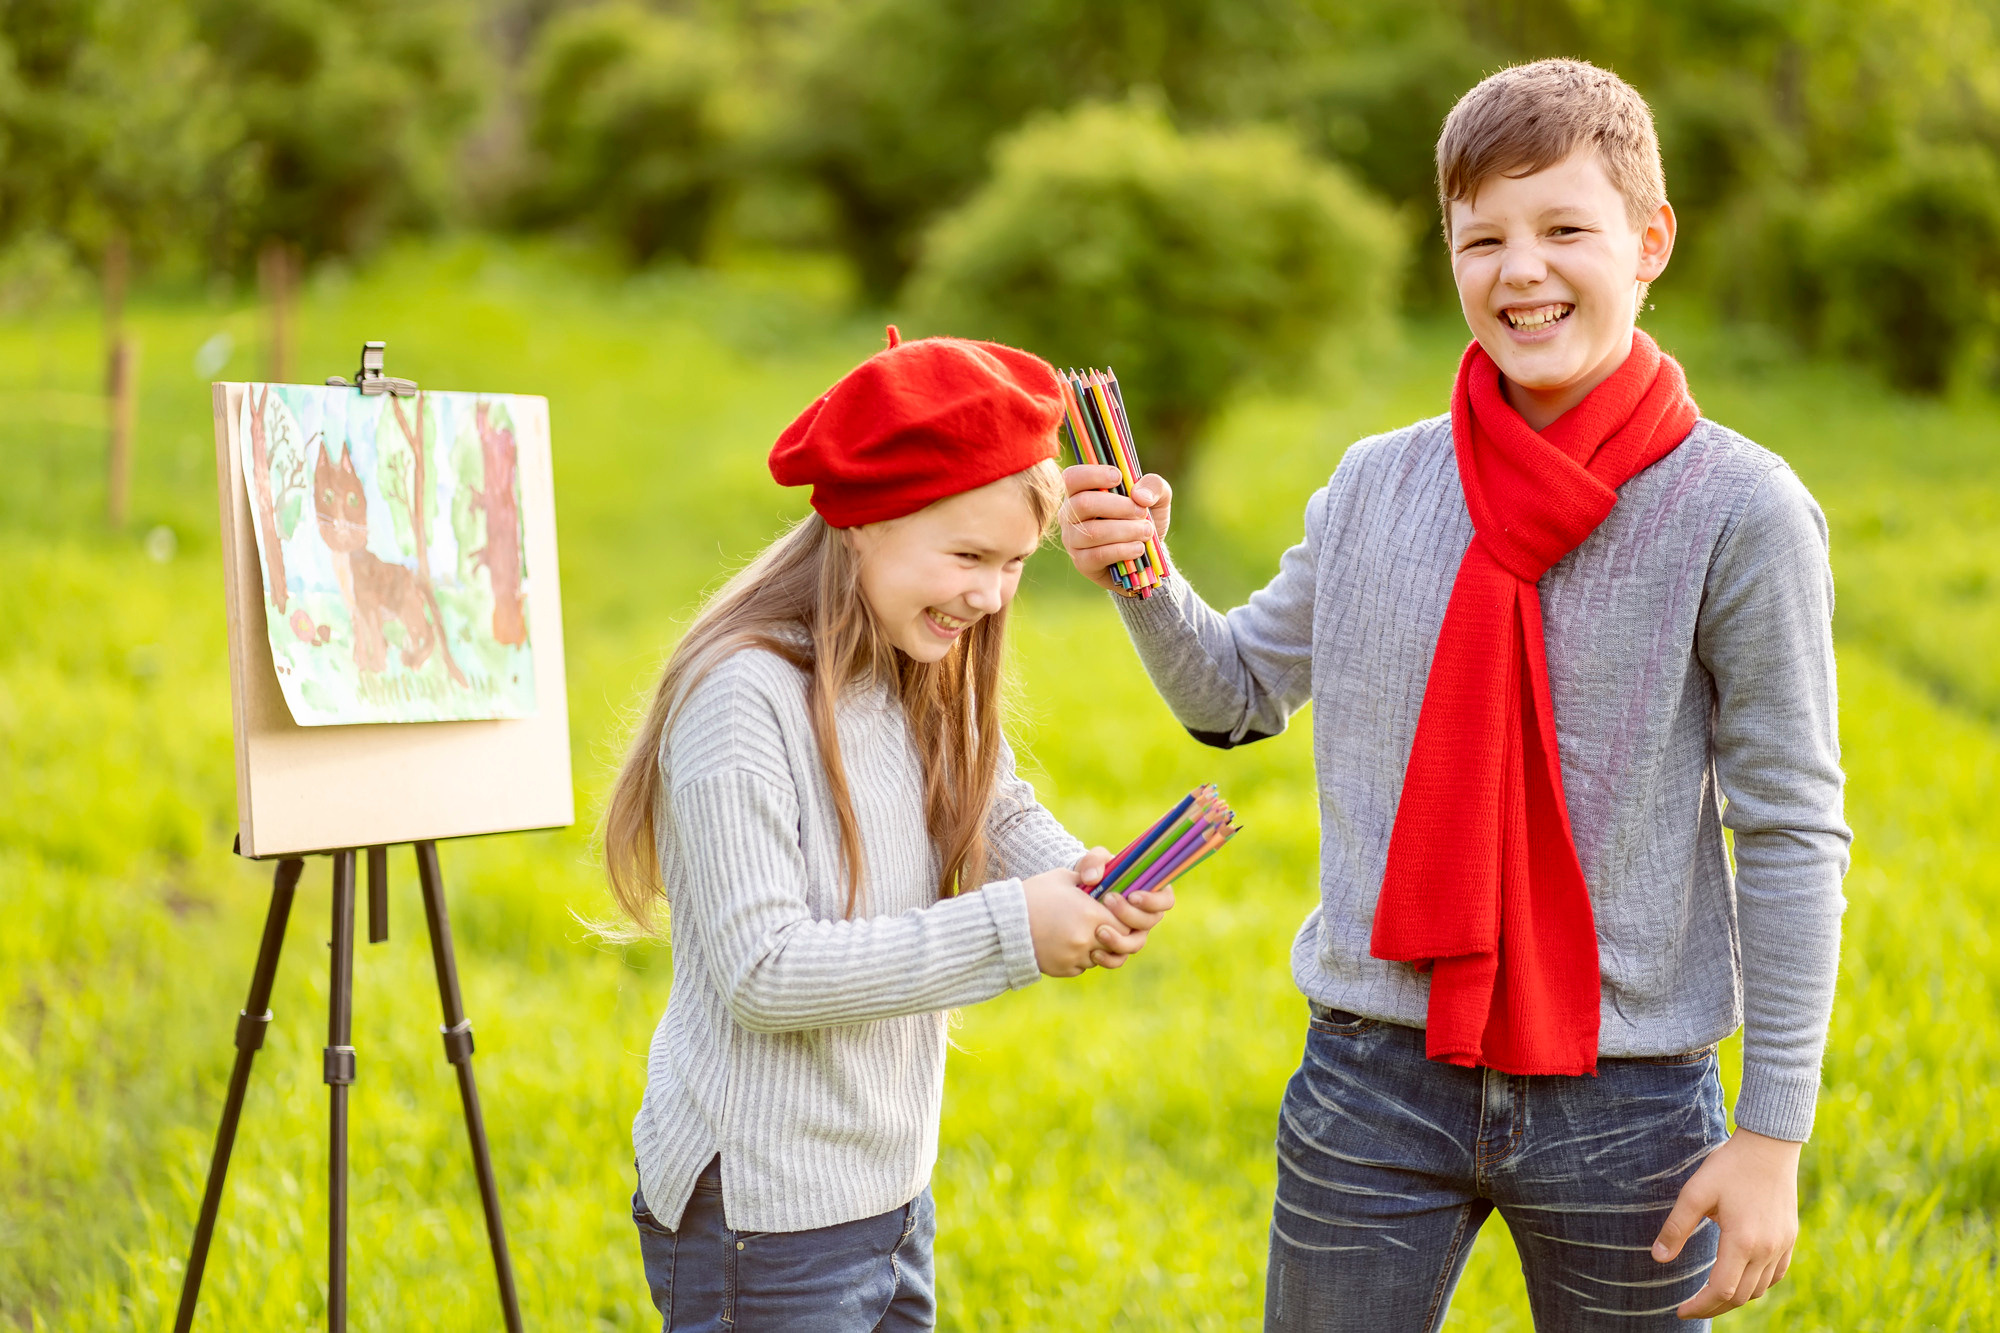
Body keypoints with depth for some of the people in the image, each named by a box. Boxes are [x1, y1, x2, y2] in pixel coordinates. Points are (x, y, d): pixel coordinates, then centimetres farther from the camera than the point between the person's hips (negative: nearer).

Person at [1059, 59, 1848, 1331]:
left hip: (1623, 1097, -2)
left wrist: (1772, 1134, -9)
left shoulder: (1740, 511, -10)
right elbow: (1237, 694, 15)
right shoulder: (1377, 487, 1)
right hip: (1375, 1081, 3)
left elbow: (1791, 835, -8)